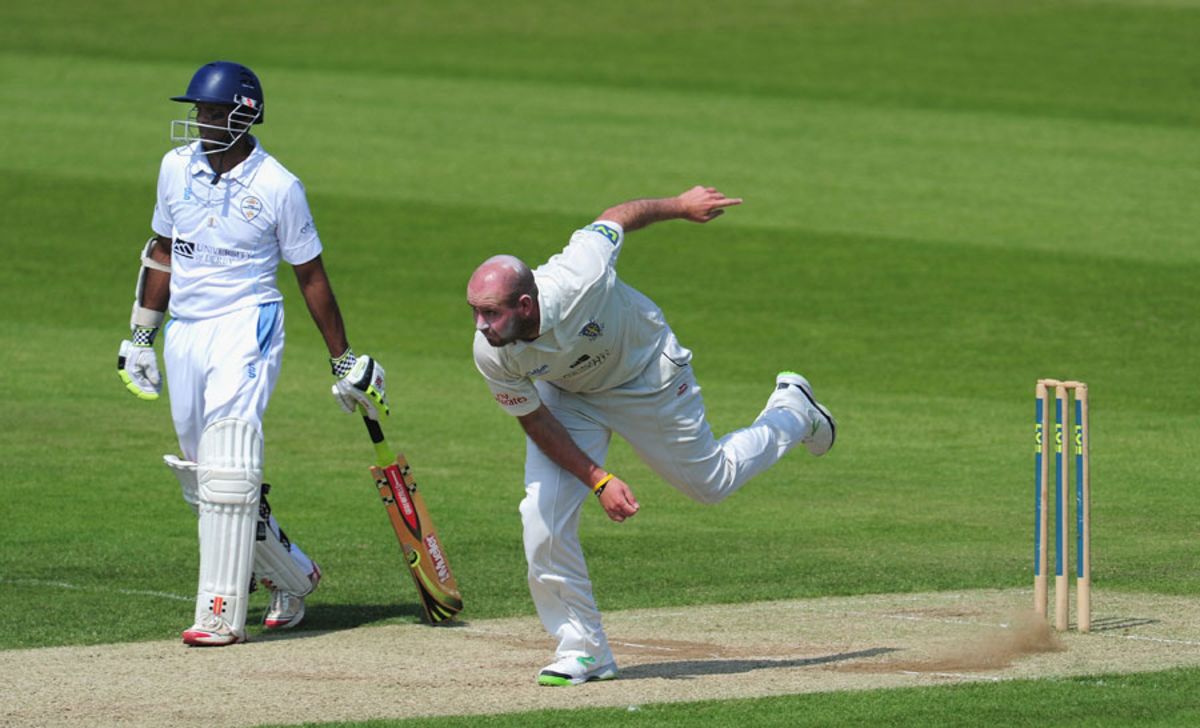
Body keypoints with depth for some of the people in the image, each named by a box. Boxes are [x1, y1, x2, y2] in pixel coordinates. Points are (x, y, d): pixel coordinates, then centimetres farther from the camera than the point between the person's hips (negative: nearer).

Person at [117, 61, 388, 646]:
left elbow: (311, 276, 0)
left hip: (246, 328, -6)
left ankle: (222, 612, -17)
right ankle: (292, 576, 26)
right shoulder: (177, 168, 6)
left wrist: (344, 361, 3)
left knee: (227, 468, -17)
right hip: (184, 333, 6)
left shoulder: (277, 187, -8)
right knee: (200, 478, 7)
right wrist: (140, 335, 20)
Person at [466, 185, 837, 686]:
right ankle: (582, 649, 1)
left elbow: (615, 220, -22)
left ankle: (792, 410, 45)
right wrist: (599, 481, -22)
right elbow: (535, 422, -15)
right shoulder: (491, 354, -32)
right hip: (566, 396, 2)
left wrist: (680, 205, -4)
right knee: (543, 515, -14)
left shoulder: (575, 282, -43)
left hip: (647, 377, -2)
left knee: (710, 482, 16)